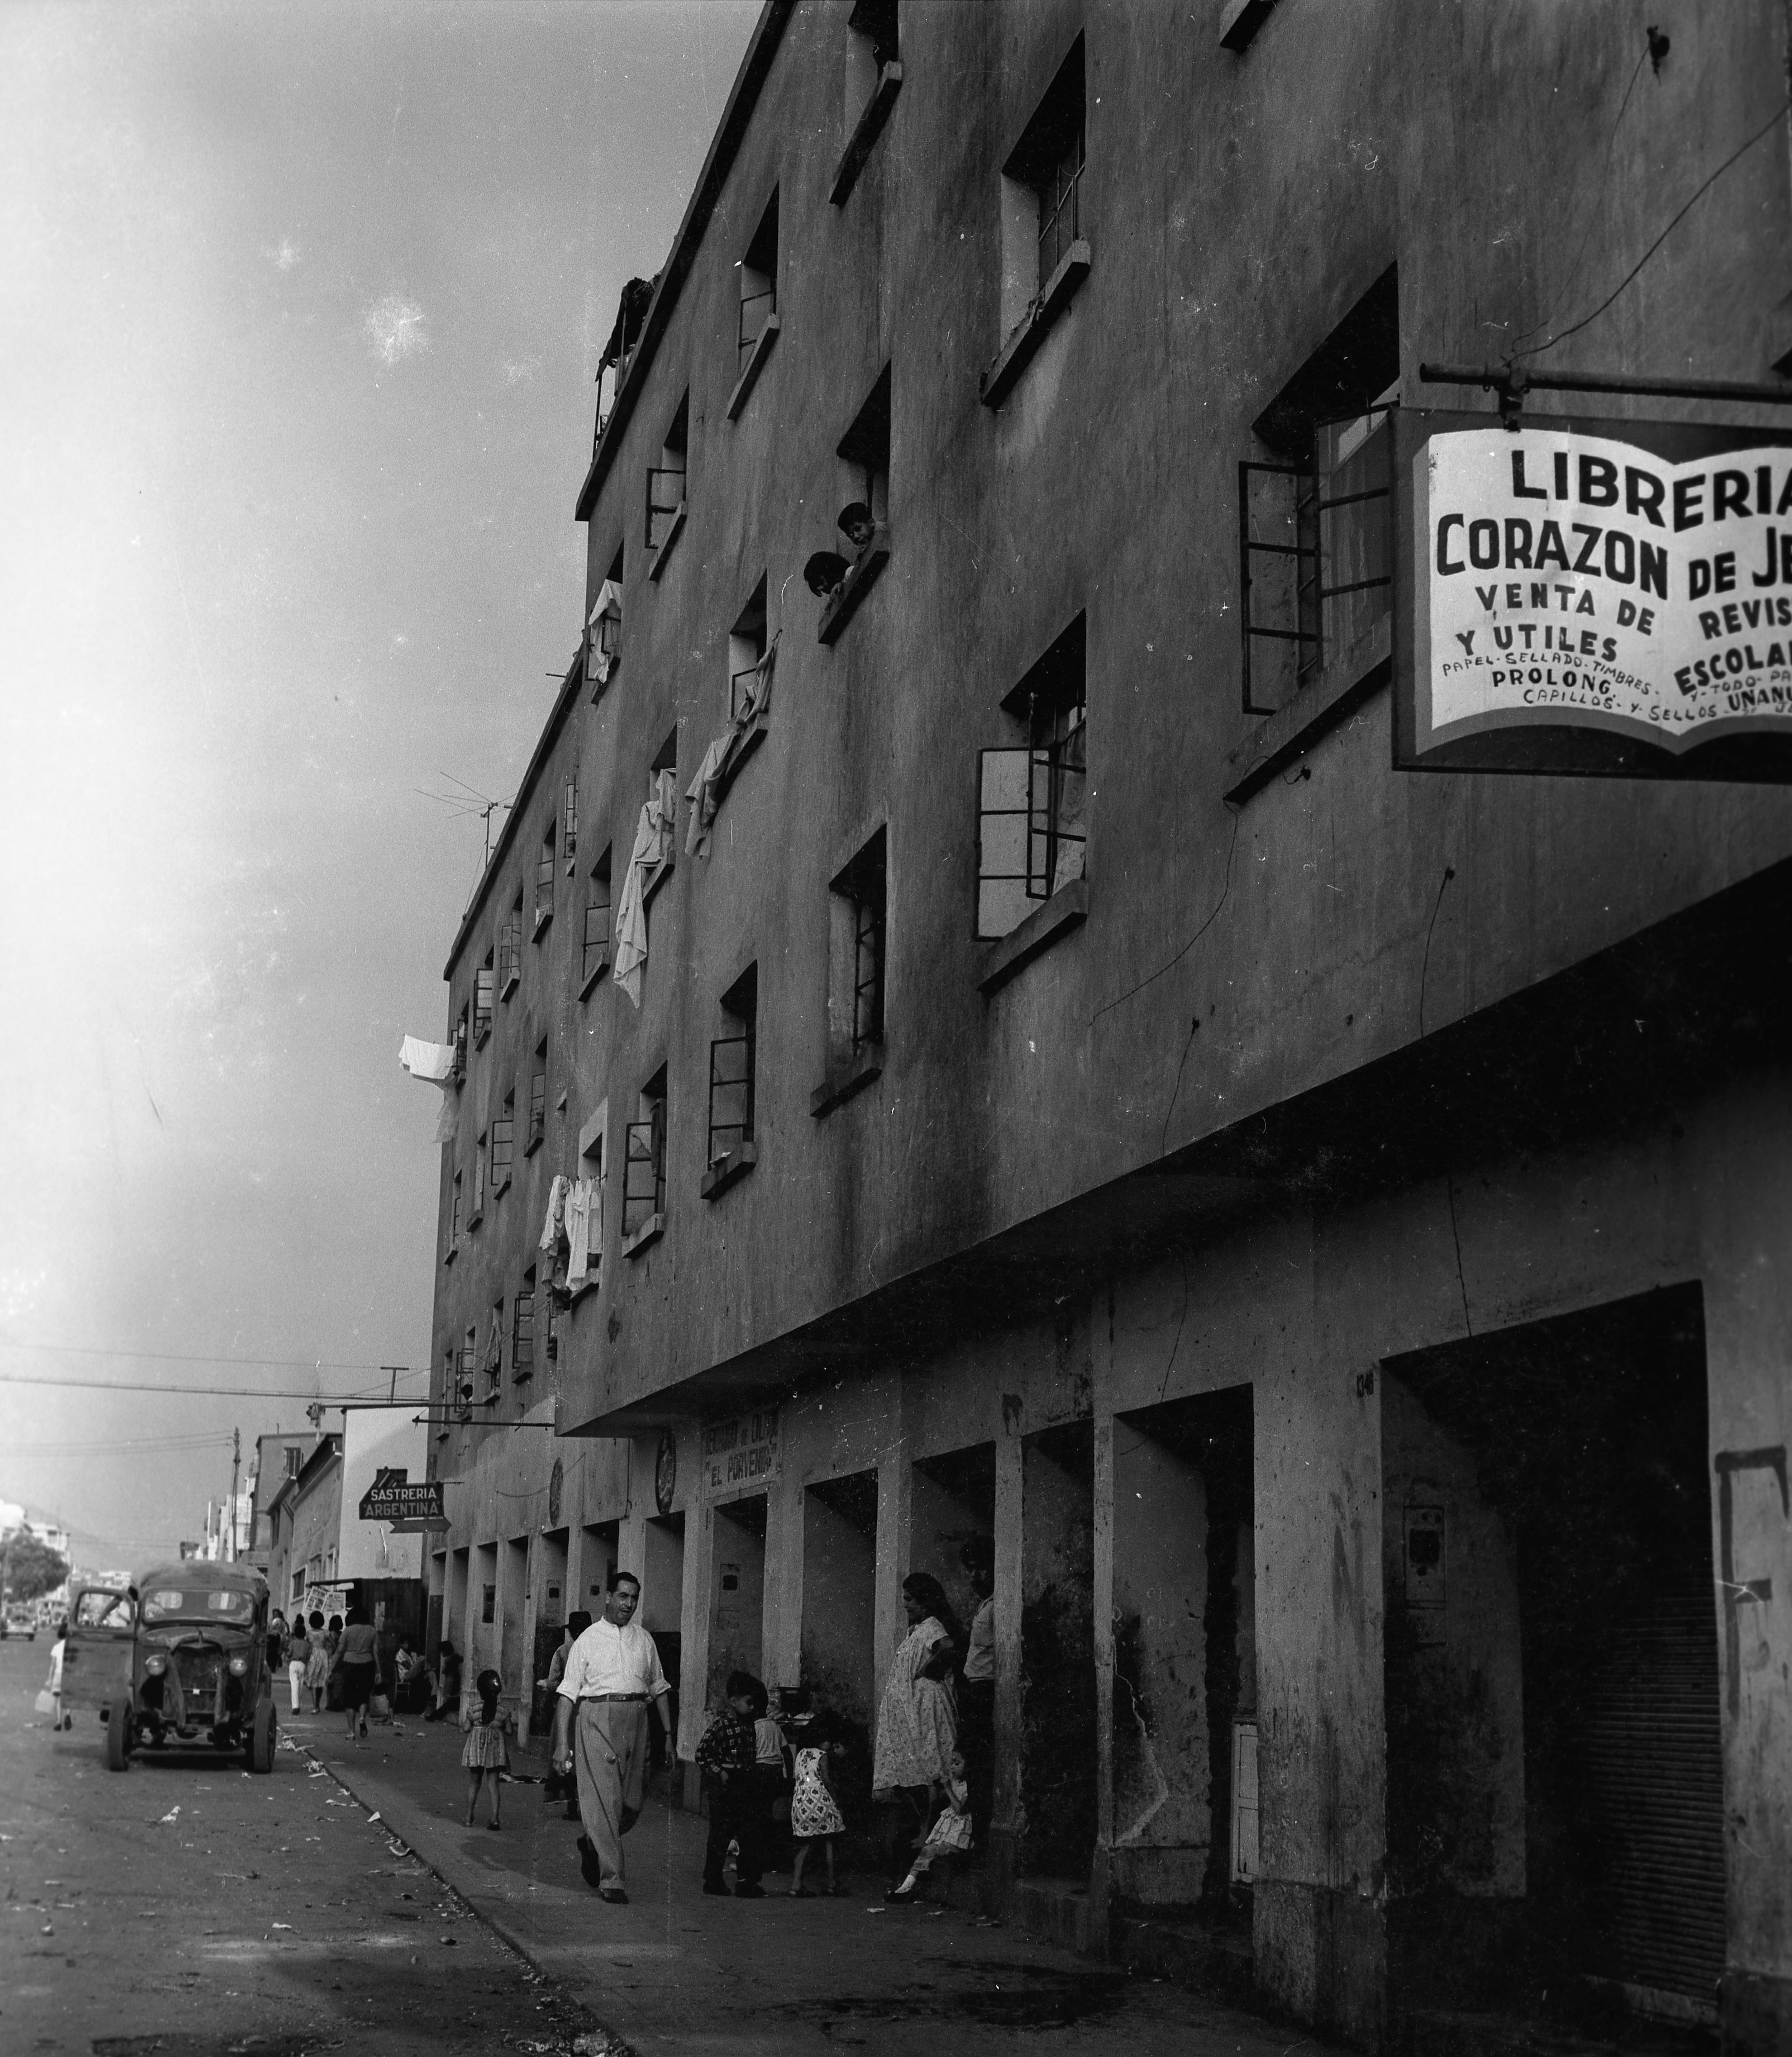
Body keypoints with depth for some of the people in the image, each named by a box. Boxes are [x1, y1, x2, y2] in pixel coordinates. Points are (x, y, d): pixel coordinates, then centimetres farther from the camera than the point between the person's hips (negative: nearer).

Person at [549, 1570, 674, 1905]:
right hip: (597, 1721, -4)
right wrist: (562, 1743, -8)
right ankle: (612, 1879, -1)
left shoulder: (644, 1640, 13)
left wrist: (669, 1734, 13)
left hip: (636, 1722, 4)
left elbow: (658, 1688, 18)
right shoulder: (588, 1640, 1)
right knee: (604, 1801, -7)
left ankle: (592, 1845, 34)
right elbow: (567, 1695, -1)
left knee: (632, 1803, 7)